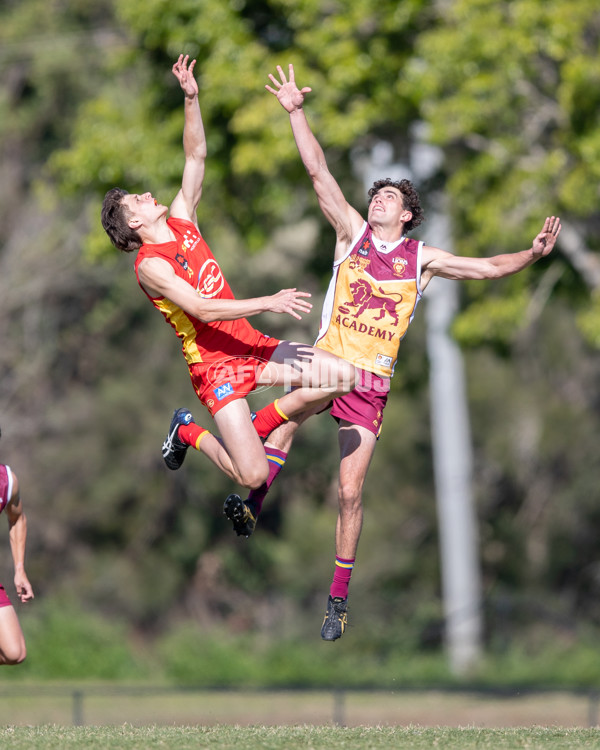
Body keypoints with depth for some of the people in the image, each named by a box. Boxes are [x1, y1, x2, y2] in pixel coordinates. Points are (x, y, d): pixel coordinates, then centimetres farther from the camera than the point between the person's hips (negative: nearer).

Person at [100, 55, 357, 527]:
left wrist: (192, 99, -1)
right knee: (253, 475, -16)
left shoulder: (181, 221, 8)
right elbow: (203, 309, -22)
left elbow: (196, 156, 9)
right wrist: (270, 303, -25)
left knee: (342, 377, -8)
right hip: (216, 366, -7)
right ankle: (190, 432, 15)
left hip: (251, 346, 7)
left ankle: (259, 427, 10)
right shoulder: (150, 266, -13)